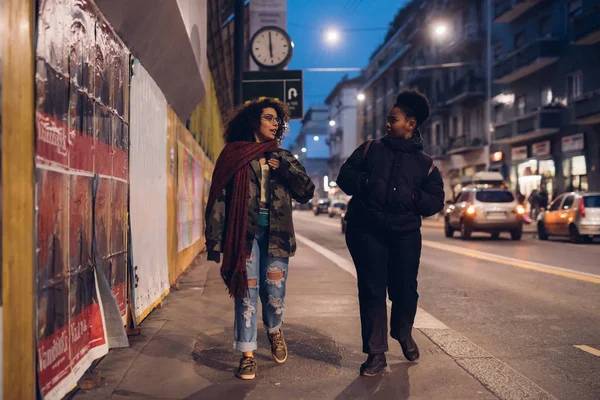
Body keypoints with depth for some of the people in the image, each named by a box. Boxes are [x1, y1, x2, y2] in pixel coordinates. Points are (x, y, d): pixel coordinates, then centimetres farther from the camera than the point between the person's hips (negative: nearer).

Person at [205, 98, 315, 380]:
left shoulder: (283, 157, 13)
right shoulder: (234, 155, 2)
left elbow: (307, 192, 4)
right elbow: (218, 200, -2)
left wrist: (284, 168, -11)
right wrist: (215, 243, -7)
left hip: (276, 234, 3)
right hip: (244, 234, -2)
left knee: (275, 294, 3)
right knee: (246, 294, -1)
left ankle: (274, 331, 35)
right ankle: (247, 355, 11)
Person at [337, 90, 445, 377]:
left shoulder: (425, 163, 7)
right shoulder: (371, 149, 7)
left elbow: (436, 201, 3)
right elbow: (345, 176, 4)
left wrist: (412, 197, -16)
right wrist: (366, 183, -15)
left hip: (405, 234, 1)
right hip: (366, 231, -1)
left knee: (405, 288, 9)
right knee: (372, 291, -2)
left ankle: (404, 334, 39)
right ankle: (376, 354, 4)